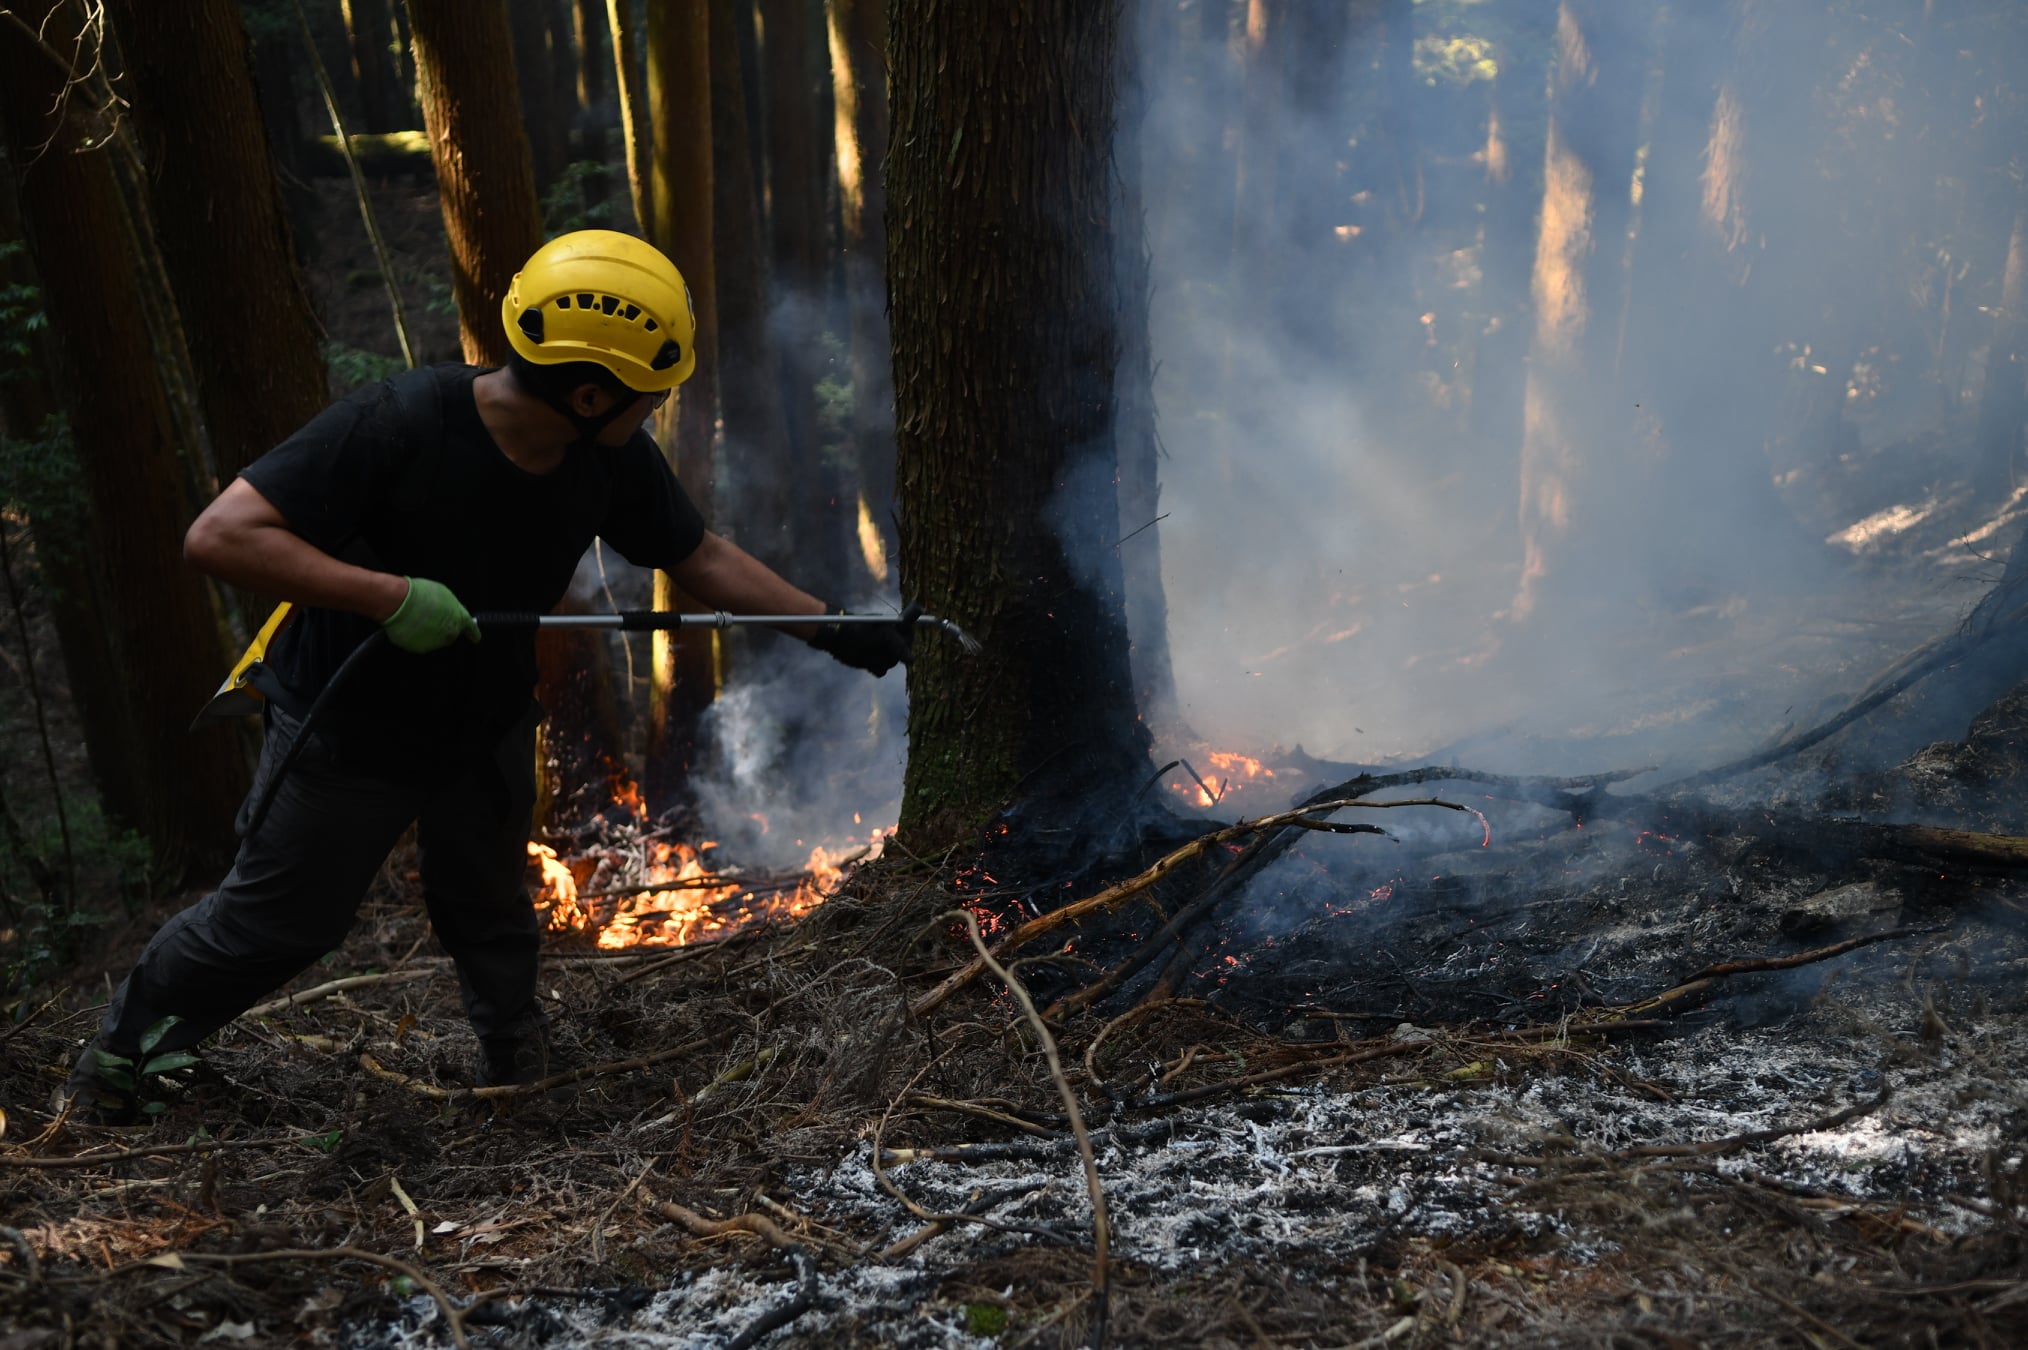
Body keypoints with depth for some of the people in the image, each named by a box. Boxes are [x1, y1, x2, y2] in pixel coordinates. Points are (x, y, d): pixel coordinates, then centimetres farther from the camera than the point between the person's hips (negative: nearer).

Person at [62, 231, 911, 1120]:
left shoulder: (615, 457, -17)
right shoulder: (398, 426, -35)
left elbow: (701, 558, -2)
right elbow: (218, 538, -37)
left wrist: (832, 630, -3)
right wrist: (387, 595, -42)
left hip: (488, 734, 4)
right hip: (348, 734, -4)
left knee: (493, 926, 21)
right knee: (275, 925, 12)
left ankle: (519, 1066, 47)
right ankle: (120, 1044, 39)